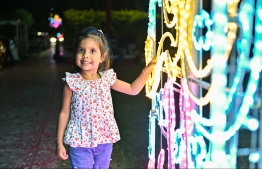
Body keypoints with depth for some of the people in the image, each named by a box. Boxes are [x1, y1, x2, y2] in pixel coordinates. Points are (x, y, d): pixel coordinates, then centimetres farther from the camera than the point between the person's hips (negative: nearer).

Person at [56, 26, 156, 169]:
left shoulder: (107, 78, -2)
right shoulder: (72, 82, -11)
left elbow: (133, 89, 9)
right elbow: (64, 113, -4)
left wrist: (148, 68, 2)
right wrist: (59, 143, -3)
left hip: (104, 141, 4)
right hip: (80, 142, -3)